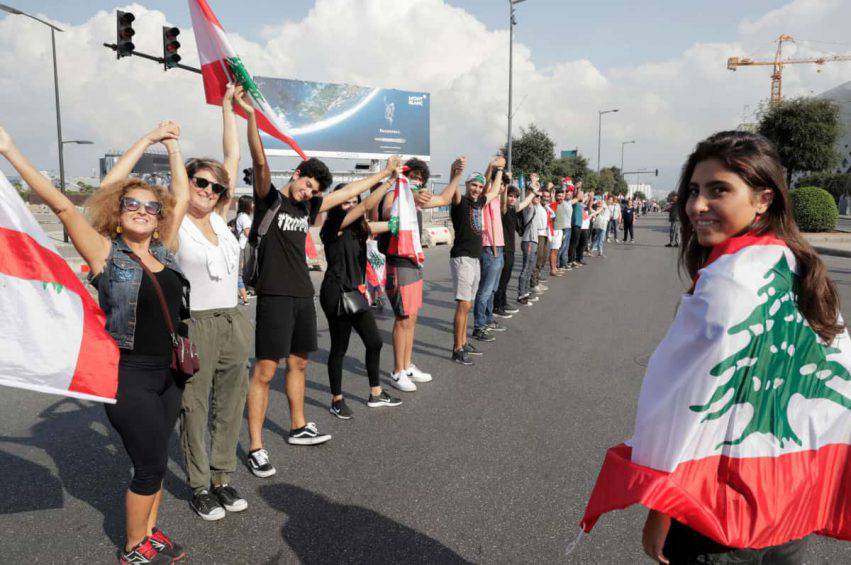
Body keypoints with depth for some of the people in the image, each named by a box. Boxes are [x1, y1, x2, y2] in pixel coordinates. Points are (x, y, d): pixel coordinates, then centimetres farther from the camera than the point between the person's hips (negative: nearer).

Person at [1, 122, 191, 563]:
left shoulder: (164, 251, 6)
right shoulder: (105, 253, -7)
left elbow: (182, 196, 11)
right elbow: (60, 204, -15)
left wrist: (170, 144, 13)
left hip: (167, 372, 6)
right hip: (128, 374, -5)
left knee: (154, 459, 16)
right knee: (151, 464, 2)